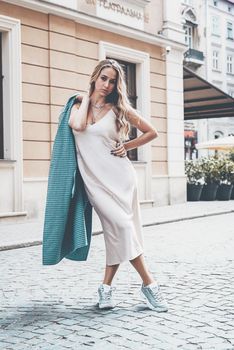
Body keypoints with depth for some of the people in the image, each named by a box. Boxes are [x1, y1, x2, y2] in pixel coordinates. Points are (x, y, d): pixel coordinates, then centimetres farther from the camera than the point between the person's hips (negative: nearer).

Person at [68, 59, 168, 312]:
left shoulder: (119, 109, 7)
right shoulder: (79, 105, 10)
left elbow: (151, 132, 12)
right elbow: (77, 126, -15)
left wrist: (127, 146, 4)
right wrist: (86, 100, 0)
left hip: (118, 175, 1)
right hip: (95, 179, -1)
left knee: (117, 229, -5)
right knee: (122, 226, -13)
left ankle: (106, 287, 10)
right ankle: (148, 284, -2)